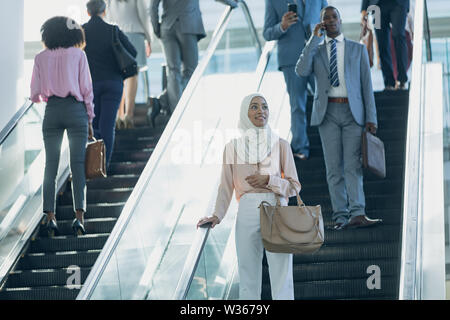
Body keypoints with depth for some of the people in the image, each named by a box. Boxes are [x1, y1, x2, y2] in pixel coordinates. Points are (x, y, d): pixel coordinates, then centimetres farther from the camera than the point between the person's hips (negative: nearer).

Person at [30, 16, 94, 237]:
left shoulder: (41, 58, 6)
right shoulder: (78, 55, 2)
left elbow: (34, 95, 6)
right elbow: (87, 90, 0)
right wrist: (90, 120, 7)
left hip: (52, 111, 1)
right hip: (76, 110, -1)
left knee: (51, 165, 3)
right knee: (77, 164, -2)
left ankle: (50, 217, -5)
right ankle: (79, 216, -10)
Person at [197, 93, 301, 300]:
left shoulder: (281, 145, 6)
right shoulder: (233, 147, 8)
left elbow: (294, 186, 7)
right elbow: (226, 186, 11)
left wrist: (269, 180, -8)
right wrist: (217, 215, -1)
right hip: (247, 213, 1)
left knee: (281, 273, -6)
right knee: (248, 277, 1)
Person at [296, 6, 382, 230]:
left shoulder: (358, 49, 11)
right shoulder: (315, 51, 12)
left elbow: (366, 85, 7)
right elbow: (301, 71, -9)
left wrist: (371, 118, -2)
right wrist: (314, 39, -6)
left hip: (353, 112, -1)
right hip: (327, 113, 1)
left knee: (353, 165, -12)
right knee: (334, 167, -1)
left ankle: (357, 214, -21)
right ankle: (340, 216, -2)